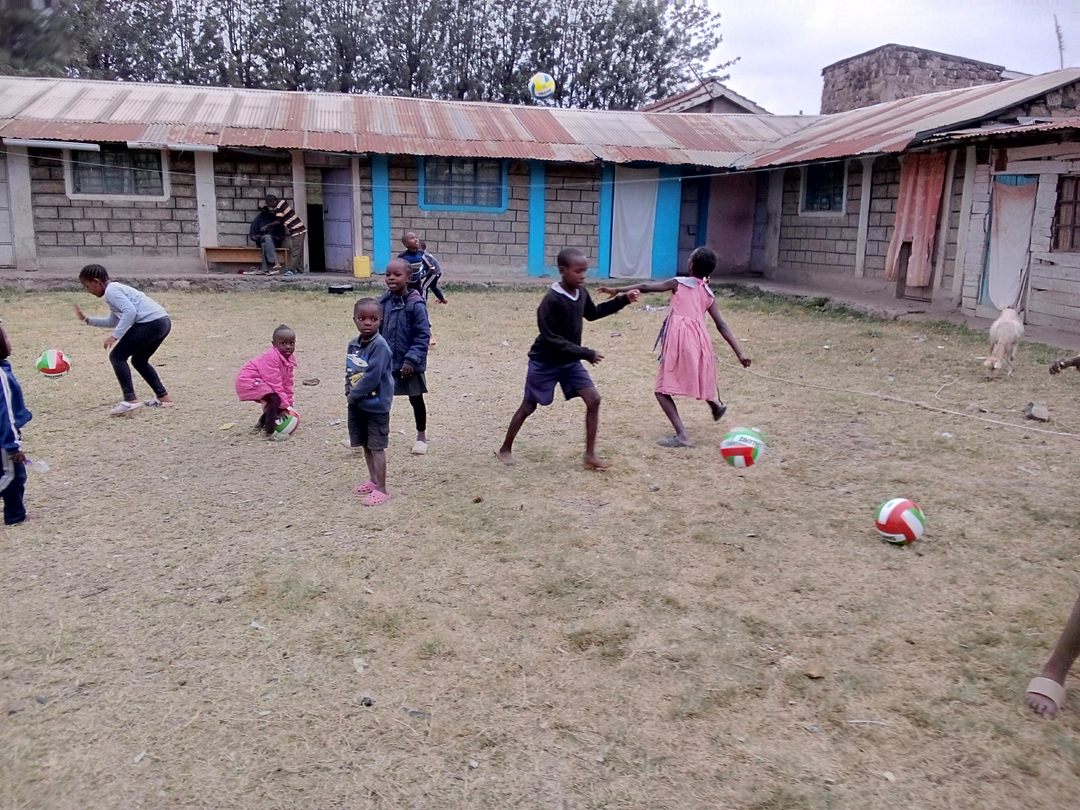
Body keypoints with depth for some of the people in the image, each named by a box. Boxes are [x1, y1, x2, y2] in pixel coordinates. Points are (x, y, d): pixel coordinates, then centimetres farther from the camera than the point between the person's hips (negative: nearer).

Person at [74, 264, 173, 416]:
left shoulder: (111, 290, -3)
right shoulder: (116, 289, 28)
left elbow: (130, 311, -17)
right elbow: (113, 322, 38)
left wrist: (115, 336, -15)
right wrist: (87, 320, 37)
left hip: (151, 322, -10)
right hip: (164, 322, 10)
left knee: (117, 356, -2)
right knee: (139, 360, 24)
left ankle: (130, 400, -10)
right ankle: (163, 397, 23)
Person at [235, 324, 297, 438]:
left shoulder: (290, 359, 0)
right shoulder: (271, 357, -29)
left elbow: (287, 383, 7)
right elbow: (274, 383, -30)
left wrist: (289, 404, 5)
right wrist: (285, 405, -27)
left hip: (260, 382, 10)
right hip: (248, 381, -10)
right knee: (275, 400, -27)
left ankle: (261, 423, 33)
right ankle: (270, 432, -21)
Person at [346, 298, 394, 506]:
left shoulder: (379, 345, -20)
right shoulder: (353, 344, 4)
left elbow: (372, 377, -25)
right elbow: (349, 371, 13)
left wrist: (354, 395, -15)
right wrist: (349, 392, -2)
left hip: (376, 405, -8)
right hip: (357, 404, 8)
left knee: (377, 447, -1)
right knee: (365, 445, 18)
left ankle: (381, 489, 8)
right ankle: (373, 480, 34)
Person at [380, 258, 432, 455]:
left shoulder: (416, 305, -18)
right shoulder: (383, 302, -1)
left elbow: (423, 335, -18)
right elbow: (378, 330, 9)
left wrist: (412, 359, -22)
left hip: (409, 364, -5)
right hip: (386, 362, 5)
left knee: (415, 399, 12)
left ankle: (421, 436, 29)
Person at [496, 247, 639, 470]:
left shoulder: (581, 292, -5)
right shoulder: (551, 301, -29)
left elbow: (592, 313, 17)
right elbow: (552, 340, -28)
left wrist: (622, 300, 8)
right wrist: (586, 353, -27)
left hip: (570, 361, 7)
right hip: (545, 362, -6)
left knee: (593, 399, -6)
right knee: (528, 406, 7)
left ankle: (590, 455, 1)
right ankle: (505, 449, 27)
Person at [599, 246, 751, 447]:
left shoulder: (679, 283, 7)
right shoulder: (708, 294, 17)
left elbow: (646, 287, 0)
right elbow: (722, 326, 12)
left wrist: (618, 290, 4)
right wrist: (739, 353, 13)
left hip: (679, 338, -5)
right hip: (699, 339, 5)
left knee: (662, 390, 0)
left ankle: (682, 434, -11)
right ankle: (716, 405, 58)